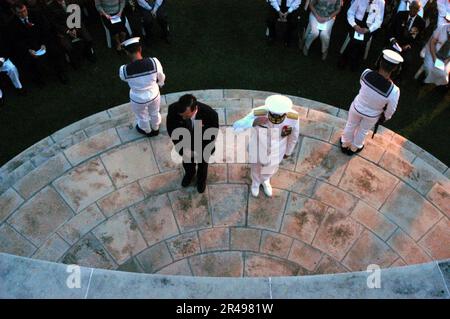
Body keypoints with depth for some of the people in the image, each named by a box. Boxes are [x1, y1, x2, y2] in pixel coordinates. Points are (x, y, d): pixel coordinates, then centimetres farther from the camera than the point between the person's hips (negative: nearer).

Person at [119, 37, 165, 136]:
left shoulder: (124, 70, -30)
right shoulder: (154, 62, -28)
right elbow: (161, 77, -8)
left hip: (138, 99, -1)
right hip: (154, 94, 1)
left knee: (142, 117, 33)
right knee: (154, 113, 34)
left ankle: (147, 131, 63)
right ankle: (155, 129, 64)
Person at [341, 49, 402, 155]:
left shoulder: (366, 73, -33)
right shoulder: (393, 91, -37)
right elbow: (390, 110, -18)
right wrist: (385, 117, 4)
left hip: (357, 107, 1)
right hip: (371, 115, -1)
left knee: (350, 126, 32)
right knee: (362, 131, 30)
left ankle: (344, 144, 59)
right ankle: (354, 148, 59)